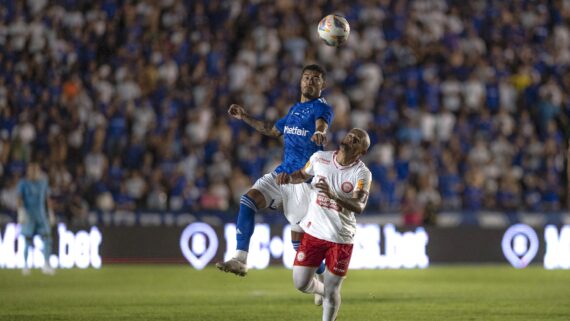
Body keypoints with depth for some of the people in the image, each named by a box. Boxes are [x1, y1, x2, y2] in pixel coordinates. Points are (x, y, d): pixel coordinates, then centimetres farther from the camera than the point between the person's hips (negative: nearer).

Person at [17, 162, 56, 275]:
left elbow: (47, 198, 17)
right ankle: (25, 264, 11)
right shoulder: (23, 183, -2)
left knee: (47, 238, -8)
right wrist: (21, 212, -24)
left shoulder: (43, 182, 11)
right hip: (28, 214, -3)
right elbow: (20, 198, -11)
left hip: (41, 214, 3)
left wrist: (51, 214, 15)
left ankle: (46, 265, -6)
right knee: (28, 240, -3)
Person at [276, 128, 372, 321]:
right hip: (313, 232, 3)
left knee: (331, 291, 0)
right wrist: (289, 177, -5)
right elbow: (303, 175, 18)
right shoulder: (320, 158, -2)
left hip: (341, 238, -3)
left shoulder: (362, 174, -12)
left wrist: (333, 195, -42)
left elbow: (359, 206, -26)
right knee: (301, 283, 3)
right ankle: (324, 291, 35)